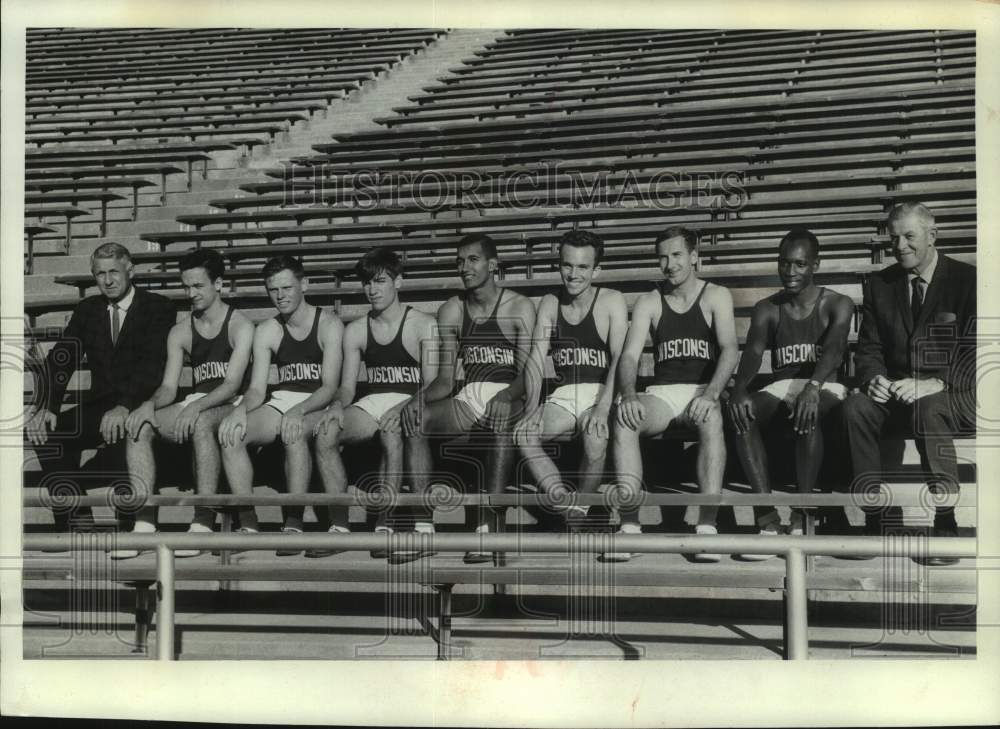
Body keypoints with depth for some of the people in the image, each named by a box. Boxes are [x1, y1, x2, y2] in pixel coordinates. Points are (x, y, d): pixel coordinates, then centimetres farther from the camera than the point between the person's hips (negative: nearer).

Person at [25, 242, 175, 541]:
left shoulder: (158, 308, 1)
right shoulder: (87, 310, 16)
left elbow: (154, 363, -14)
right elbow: (60, 360, 5)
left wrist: (124, 407, -30)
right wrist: (45, 408, -13)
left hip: (141, 408, -5)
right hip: (99, 405, 5)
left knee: (118, 437, -35)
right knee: (48, 432, -21)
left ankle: (130, 526, -21)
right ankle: (77, 523, -15)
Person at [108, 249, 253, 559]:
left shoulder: (240, 326, -3)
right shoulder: (180, 333, 14)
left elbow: (233, 383, -14)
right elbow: (168, 387, 9)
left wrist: (196, 407, -31)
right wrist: (150, 404, -15)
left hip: (231, 405, -5)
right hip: (196, 407, 5)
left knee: (201, 422, -39)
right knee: (138, 424, -20)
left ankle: (203, 523, -39)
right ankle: (144, 524, -27)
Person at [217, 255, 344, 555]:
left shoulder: (329, 325, -3)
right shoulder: (267, 331, 10)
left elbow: (330, 386, -11)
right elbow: (257, 389, 4)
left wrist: (299, 411, -30)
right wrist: (241, 410, -20)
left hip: (317, 405, -4)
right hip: (280, 403, 4)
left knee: (294, 434, -38)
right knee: (230, 434, -24)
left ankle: (294, 524, -34)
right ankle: (248, 524, -21)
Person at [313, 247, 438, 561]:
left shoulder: (424, 325, -1)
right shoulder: (355, 331, 12)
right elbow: (347, 386, 9)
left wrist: (406, 408, -25)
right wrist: (338, 405, -15)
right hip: (372, 403, 4)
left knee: (391, 432, -39)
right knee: (325, 433, -25)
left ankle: (384, 525, -30)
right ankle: (340, 525, -19)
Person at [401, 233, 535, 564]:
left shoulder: (519, 308, -1)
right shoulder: (451, 311, 10)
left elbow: (527, 372, -9)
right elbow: (445, 378, 9)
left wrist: (505, 396, -30)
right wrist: (422, 397, -13)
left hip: (509, 397, -4)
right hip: (468, 398, 4)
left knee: (503, 415, -40)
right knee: (411, 417, -23)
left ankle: (488, 527, -42)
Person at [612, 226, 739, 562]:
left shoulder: (716, 296, 6)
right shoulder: (648, 302, 12)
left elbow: (730, 350, -9)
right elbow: (629, 355, 0)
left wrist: (710, 395, -27)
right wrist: (629, 396, -22)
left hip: (704, 391, -2)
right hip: (661, 393, 2)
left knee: (712, 419, -37)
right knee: (623, 418, -30)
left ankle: (707, 527, -40)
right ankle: (629, 526, -32)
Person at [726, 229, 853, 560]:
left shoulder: (837, 305, 4)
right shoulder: (766, 309, 12)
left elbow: (834, 349, -16)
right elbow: (753, 352, -7)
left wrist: (813, 386, -38)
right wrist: (740, 390, -30)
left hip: (824, 387, -3)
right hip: (780, 388, 3)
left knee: (808, 414, -39)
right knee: (739, 413, -30)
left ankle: (801, 517, -32)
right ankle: (768, 519, -34)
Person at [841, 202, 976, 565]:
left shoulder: (968, 280, -2)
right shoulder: (879, 284, 11)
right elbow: (869, 348, 10)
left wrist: (936, 383, -26)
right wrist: (874, 378, -14)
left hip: (956, 396, -4)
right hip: (897, 392, 4)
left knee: (927, 408, -38)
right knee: (855, 407, -28)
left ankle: (946, 527, -30)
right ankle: (874, 522, -24)